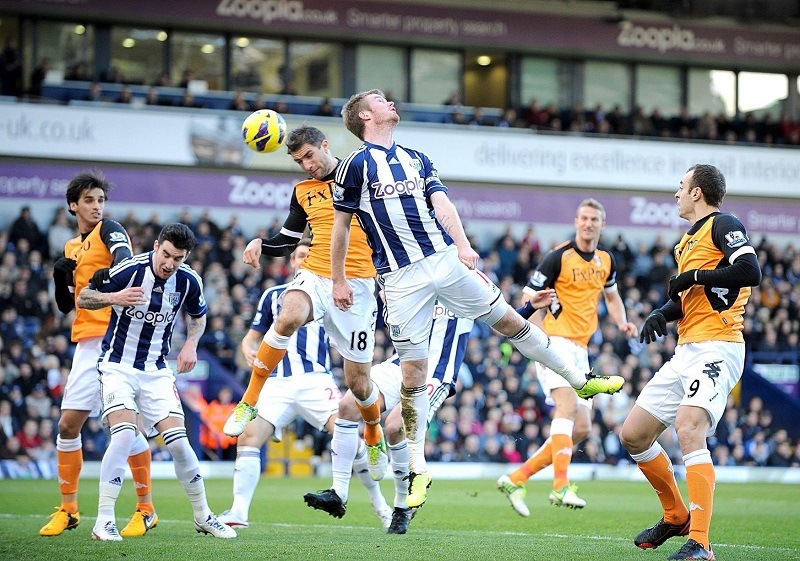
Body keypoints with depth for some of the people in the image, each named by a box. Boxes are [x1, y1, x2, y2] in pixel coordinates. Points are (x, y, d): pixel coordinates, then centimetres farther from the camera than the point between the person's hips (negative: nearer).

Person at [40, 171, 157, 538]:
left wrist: (110, 274, -41)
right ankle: (68, 509, 15)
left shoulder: (109, 230, 2)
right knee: (68, 426, 4)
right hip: (86, 344, 7)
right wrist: (60, 276, 4)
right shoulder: (71, 247, 22)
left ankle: (146, 509, -1)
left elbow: (125, 257, -20)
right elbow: (66, 305, 23)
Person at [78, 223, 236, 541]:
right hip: (117, 365, -3)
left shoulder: (189, 281, -4)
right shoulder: (129, 270, -16)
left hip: (156, 370, 3)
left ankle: (203, 516, 12)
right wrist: (115, 297, -27)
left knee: (178, 441, -6)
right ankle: (104, 521, -17)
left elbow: (198, 315, 18)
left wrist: (191, 345, 0)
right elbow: (82, 298, -8)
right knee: (124, 435, -23)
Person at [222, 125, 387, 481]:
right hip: (314, 277, 2)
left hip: (357, 285, -2)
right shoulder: (302, 192, 13)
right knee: (288, 318, -36)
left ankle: (374, 437, 34)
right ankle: (249, 402, -24)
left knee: (358, 382, 2)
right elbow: (287, 241, 22)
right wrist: (260, 244, 1)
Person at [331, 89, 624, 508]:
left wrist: (462, 245, -12)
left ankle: (579, 380, 26)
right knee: (412, 370, -4)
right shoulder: (355, 165, 0)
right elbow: (340, 225, 5)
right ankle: (417, 471, 4)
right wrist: (338, 280, 4)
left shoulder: (416, 158, 16)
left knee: (510, 320, 9)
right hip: (400, 277, -4)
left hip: (445, 258, 4)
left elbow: (442, 203, 5)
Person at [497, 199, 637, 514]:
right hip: (556, 343, -8)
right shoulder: (559, 257, -7)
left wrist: (622, 323, 11)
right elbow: (529, 298, -7)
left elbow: (611, 295, 31)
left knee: (581, 428, 2)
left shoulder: (606, 261, 13)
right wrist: (538, 342, -24)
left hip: (580, 351, 8)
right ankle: (561, 487, -35)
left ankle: (516, 479, 8)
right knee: (568, 405, -28)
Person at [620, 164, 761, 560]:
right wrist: (662, 314, 8)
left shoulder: (722, 225, -6)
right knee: (633, 435, 10)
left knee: (688, 429, -29)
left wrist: (694, 276, -14)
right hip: (685, 352, 10)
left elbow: (750, 272, -21)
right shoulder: (688, 241, 21)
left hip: (716, 349, -10)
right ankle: (676, 516, 27)